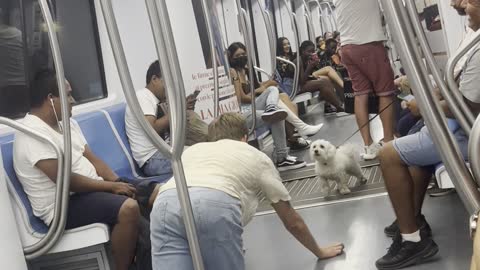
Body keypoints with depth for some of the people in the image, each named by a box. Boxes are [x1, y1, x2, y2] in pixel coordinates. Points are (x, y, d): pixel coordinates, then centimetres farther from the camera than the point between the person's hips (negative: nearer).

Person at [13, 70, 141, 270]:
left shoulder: (66, 123, 11)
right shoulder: (33, 133, -20)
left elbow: (92, 159, 10)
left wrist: (119, 183, -6)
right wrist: (112, 186, -18)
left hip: (92, 189, 10)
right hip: (62, 206, -10)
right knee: (128, 208, -30)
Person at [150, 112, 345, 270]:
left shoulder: (192, 150, 40)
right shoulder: (257, 157, 32)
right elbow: (292, 221, 38)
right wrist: (320, 252, 55)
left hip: (165, 204, 3)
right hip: (215, 205, -3)